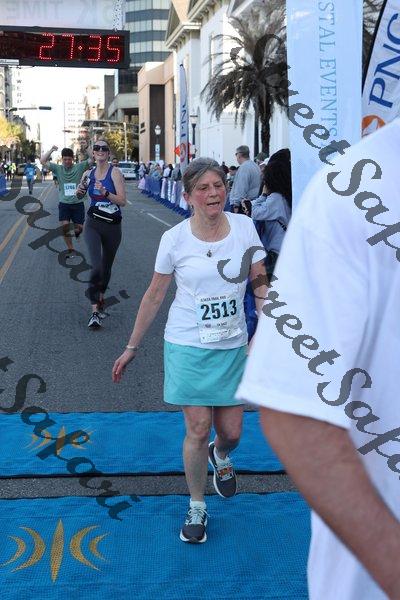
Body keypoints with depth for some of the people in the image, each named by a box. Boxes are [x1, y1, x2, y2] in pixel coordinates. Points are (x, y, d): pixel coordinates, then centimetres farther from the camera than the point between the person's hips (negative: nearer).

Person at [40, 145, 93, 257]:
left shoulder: (79, 167, -1)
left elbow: (91, 160, -11)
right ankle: (71, 249, 4)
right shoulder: (58, 168, 2)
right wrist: (51, 150, -14)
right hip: (64, 204, 0)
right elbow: (43, 161, -4)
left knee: (79, 228, 5)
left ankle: (77, 230, 44)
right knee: (64, 226, -13)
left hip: (78, 203, 0)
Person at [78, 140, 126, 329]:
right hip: (93, 224, 1)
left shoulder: (115, 172, -6)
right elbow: (80, 194, 24)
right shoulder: (88, 174, 5)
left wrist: (105, 193, -28)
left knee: (107, 266, 16)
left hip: (113, 226, -1)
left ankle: (101, 297, 42)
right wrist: (80, 190, 1)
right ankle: (95, 311, -18)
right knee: (96, 266, -18)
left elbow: (122, 201, -14)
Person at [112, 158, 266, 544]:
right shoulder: (174, 239, -8)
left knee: (231, 432, 8)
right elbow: (154, 296, 2)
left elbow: (260, 284, 0)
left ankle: (220, 455, 47)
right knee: (198, 430, 0)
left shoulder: (244, 227, -5)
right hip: (187, 347, -2)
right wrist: (132, 348, 6)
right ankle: (196, 508, 23)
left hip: (233, 347, 2)